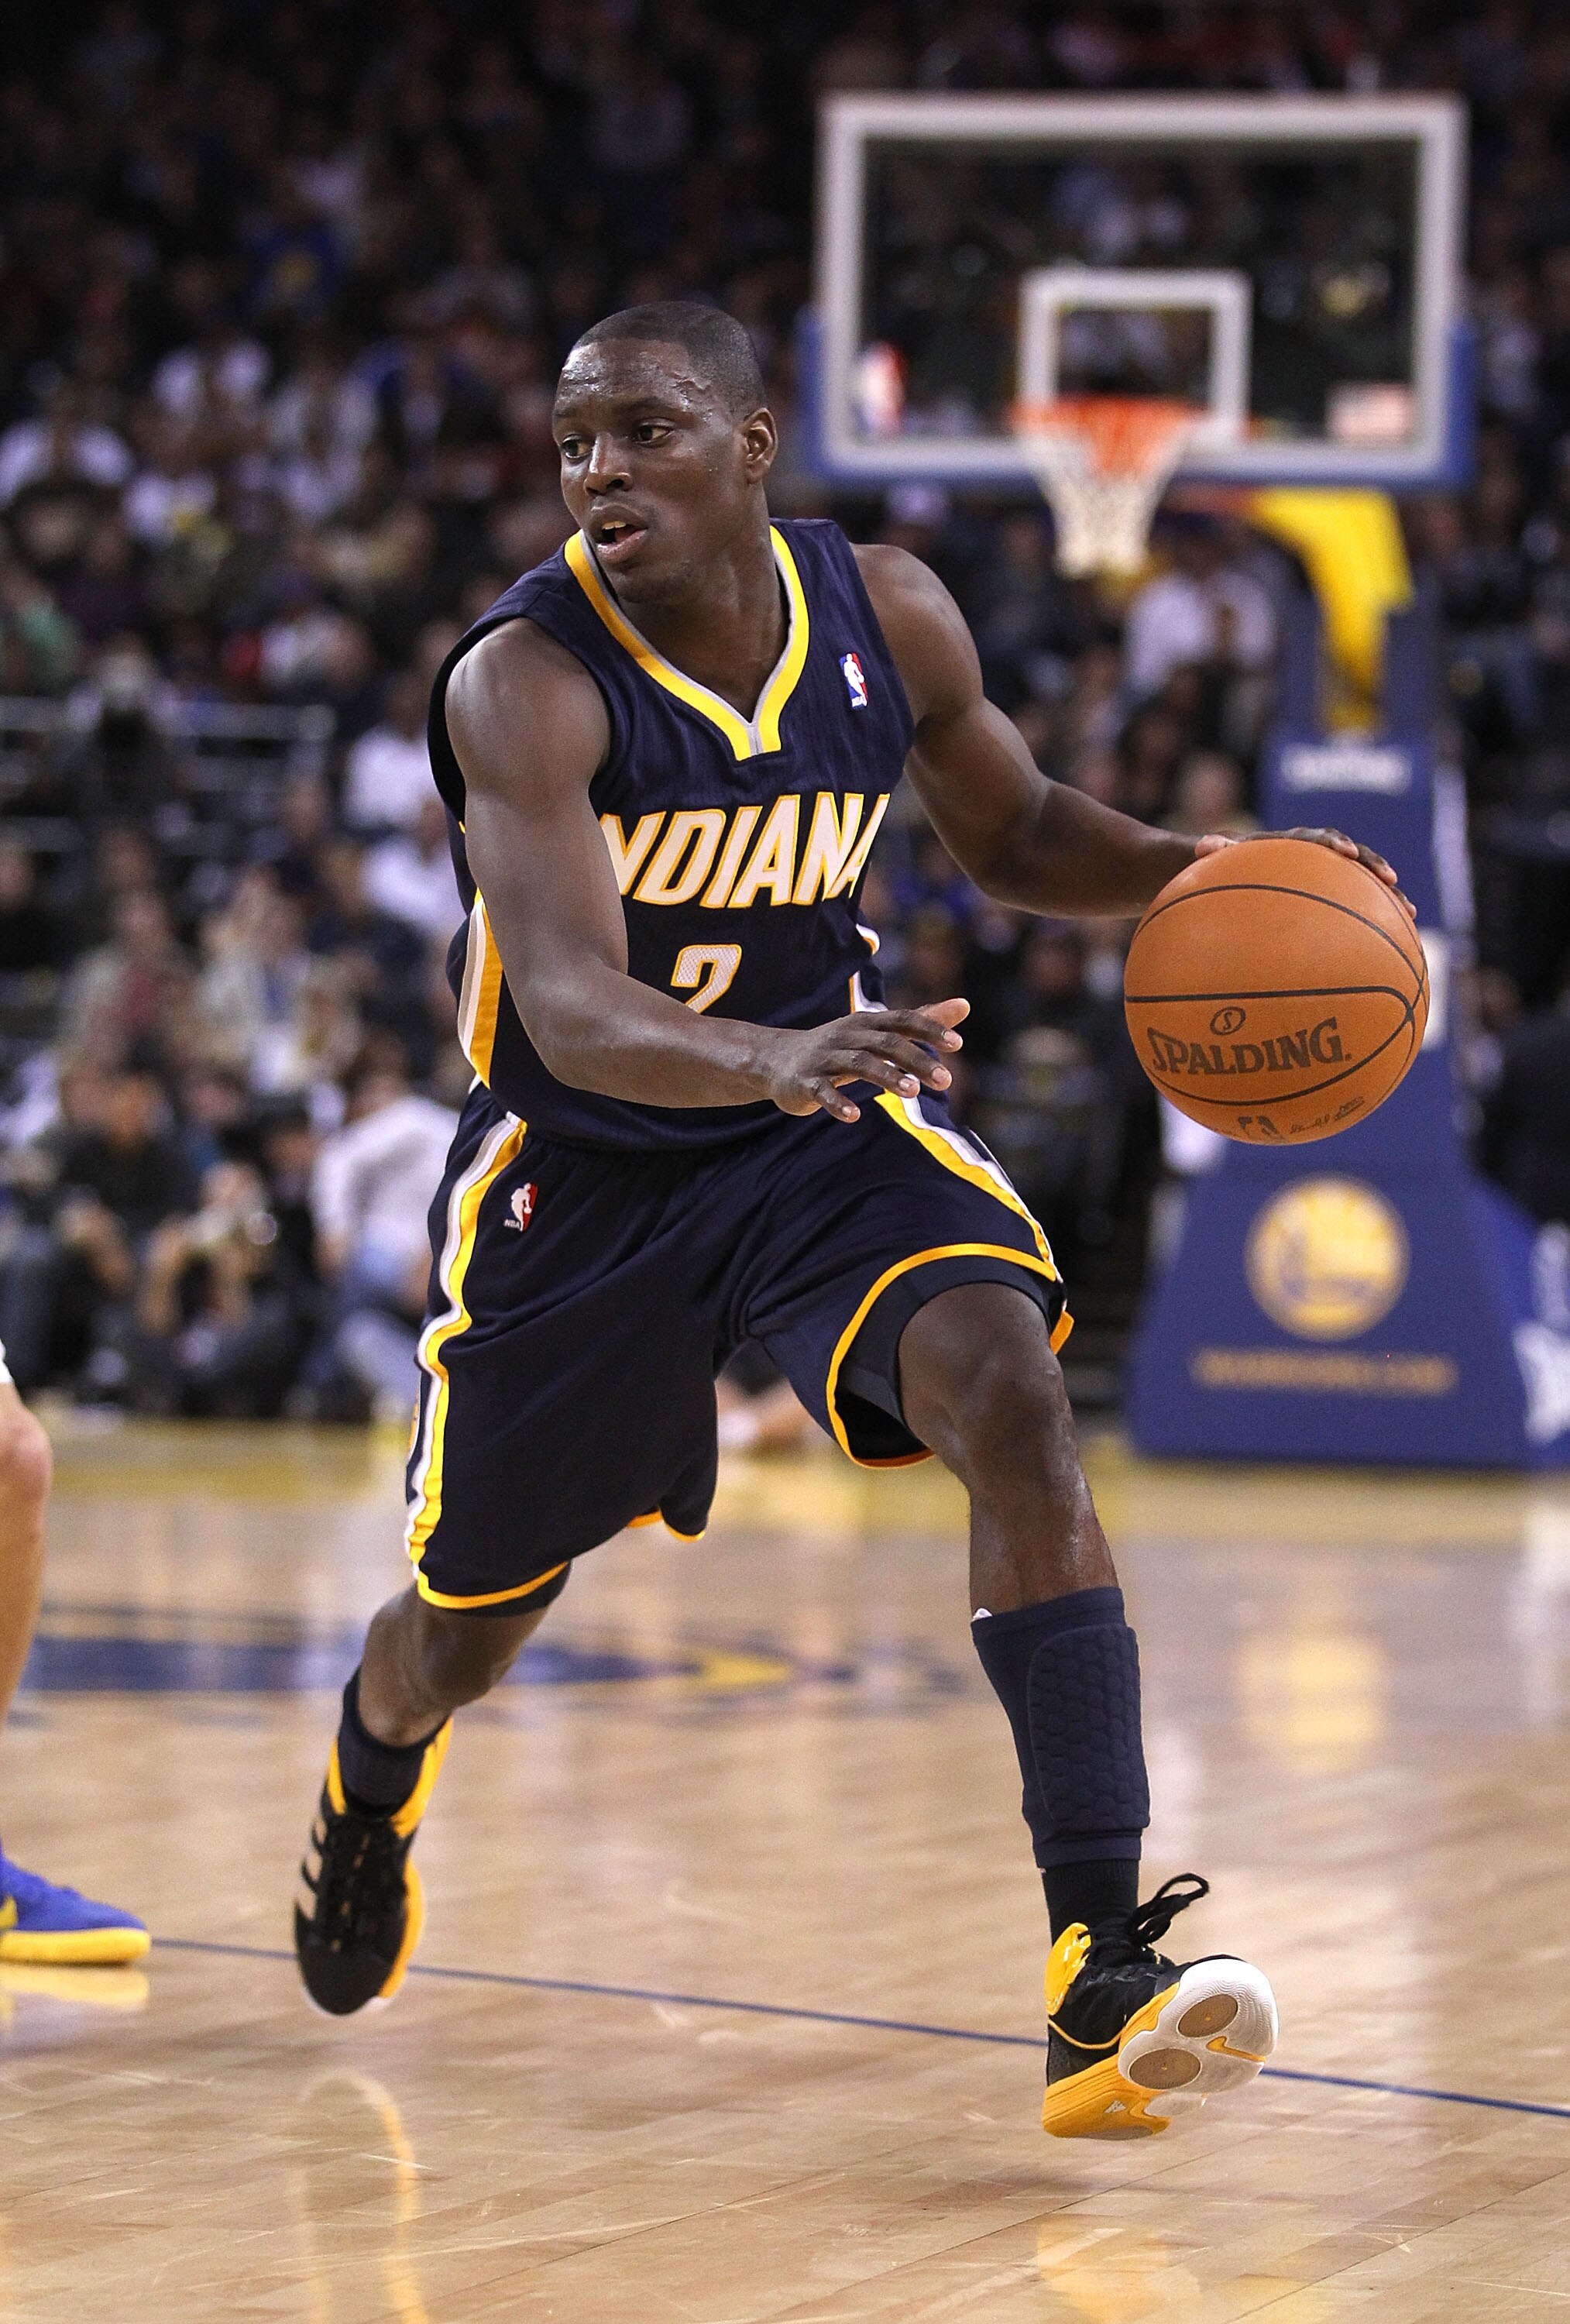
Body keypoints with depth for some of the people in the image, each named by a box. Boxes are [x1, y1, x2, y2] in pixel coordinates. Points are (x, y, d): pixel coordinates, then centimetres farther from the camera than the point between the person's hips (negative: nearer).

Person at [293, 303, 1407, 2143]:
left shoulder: (886, 616, -11)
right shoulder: (527, 682, -25)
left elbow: (1013, 833, 9)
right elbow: (574, 1014, -36)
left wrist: (1194, 874, -12)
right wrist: (769, 1060, -57)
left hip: (825, 1119, 2)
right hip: (579, 1167, -2)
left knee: (1012, 1396, -28)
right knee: (464, 1636, 13)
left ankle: (1103, 1975, -32)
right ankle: (369, 1785, 55)